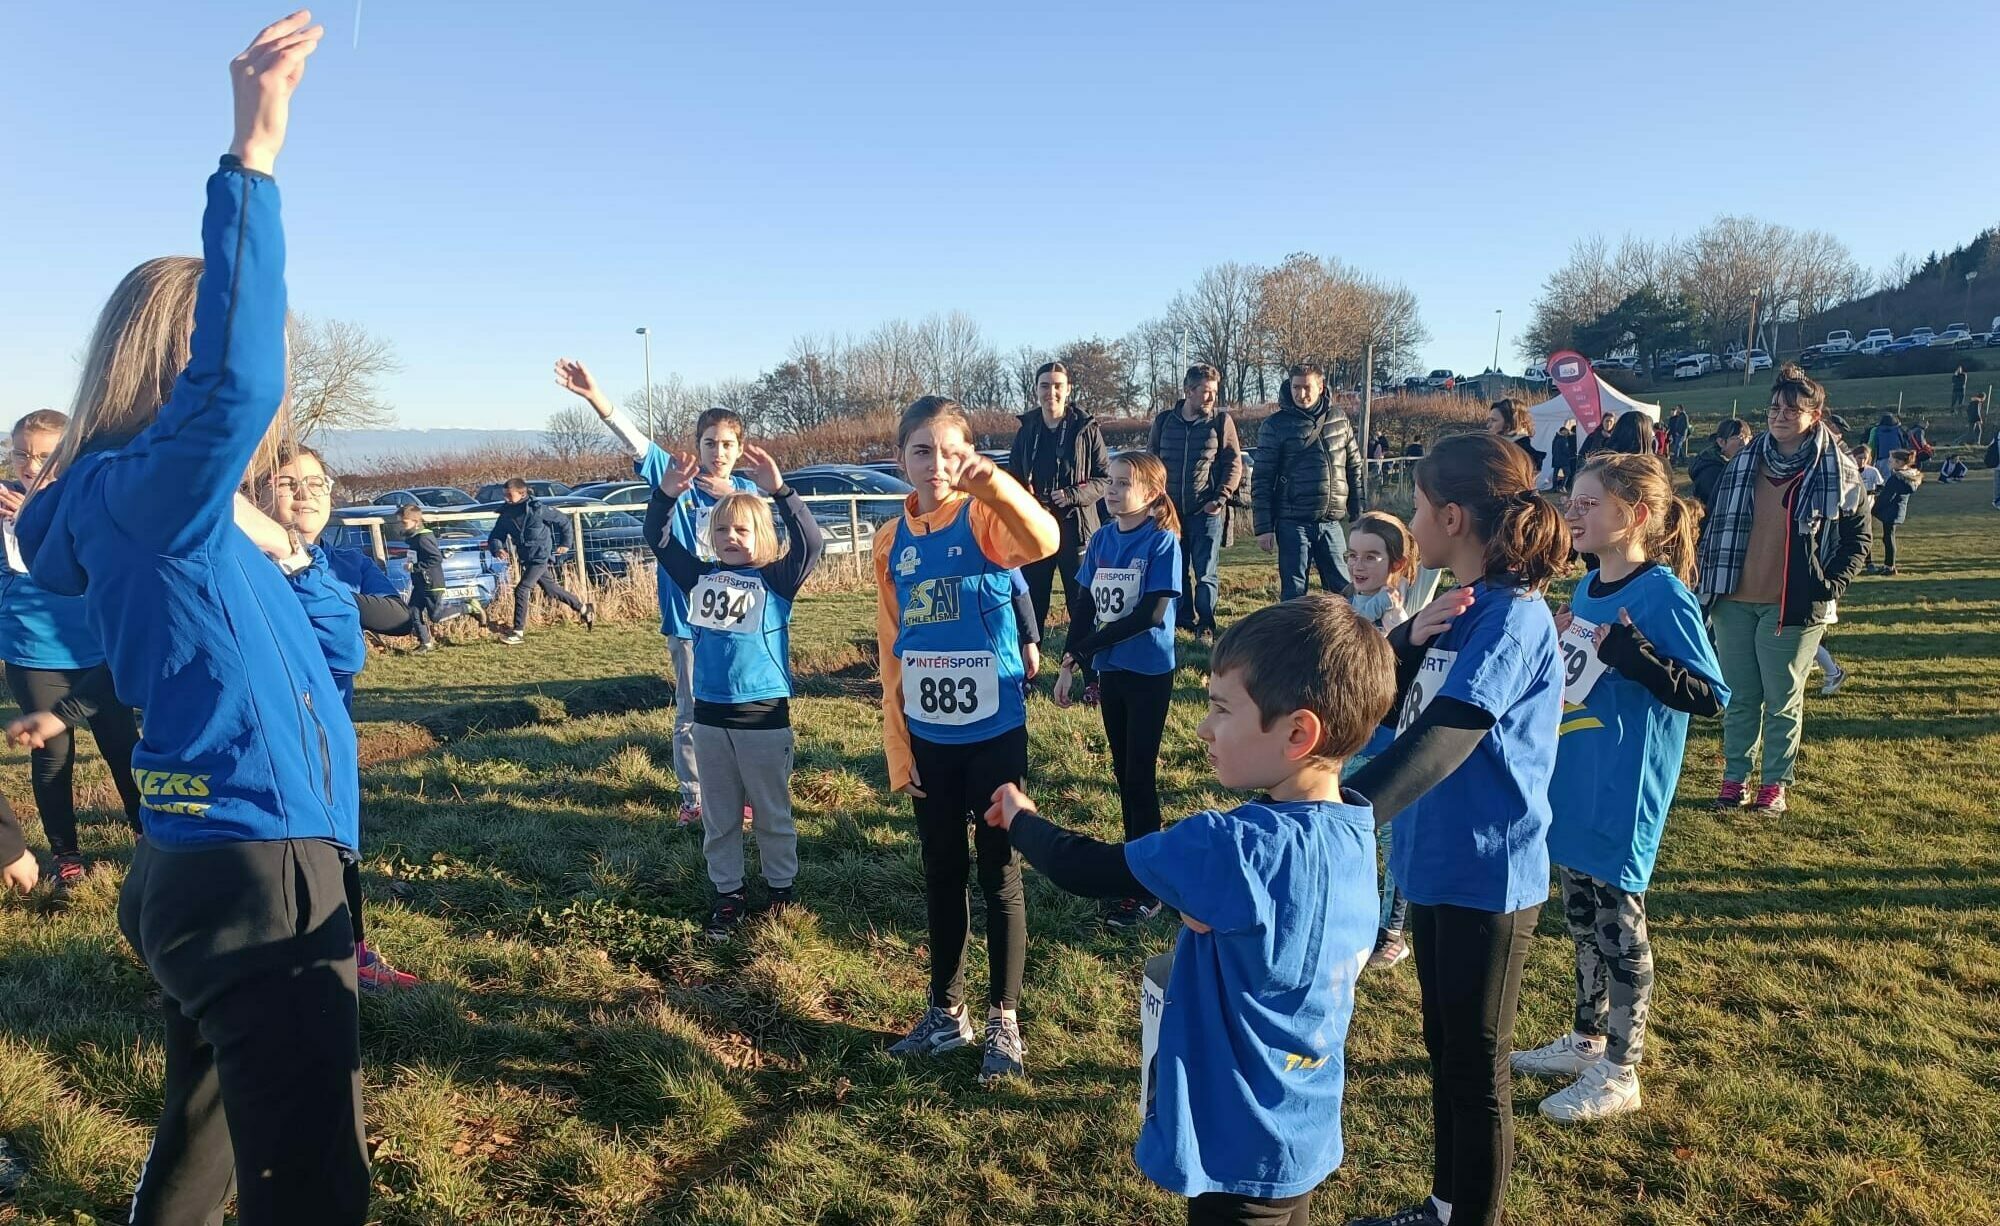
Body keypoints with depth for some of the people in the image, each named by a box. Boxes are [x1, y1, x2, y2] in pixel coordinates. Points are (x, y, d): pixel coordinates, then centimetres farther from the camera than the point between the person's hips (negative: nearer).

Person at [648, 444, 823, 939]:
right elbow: (662, 541, 2)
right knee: (718, 817, 14)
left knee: (772, 813, 11)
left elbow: (810, 543, -21)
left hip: (765, 715, -4)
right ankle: (728, 894, 27)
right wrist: (667, 495, -15)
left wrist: (779, 490, -32)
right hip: (709, 716, 4)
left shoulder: (775, 580, -7)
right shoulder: (700, 577, 5)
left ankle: (781, 889, 27)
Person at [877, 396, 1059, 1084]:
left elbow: (1045, 542, -37)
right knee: (941, 875, 16)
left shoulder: (985, 520, -12)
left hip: (993, 733, -4)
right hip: (928, 738, 5)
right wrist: (896, 742, 6)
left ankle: (1003, 1021, 23)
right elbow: (891, 647, 7)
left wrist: (995, 484, -54)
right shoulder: (892, 540, 2)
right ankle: (946, 1013, 33)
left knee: (998, 874, 8)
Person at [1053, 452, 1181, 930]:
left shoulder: (1162, 542, -13)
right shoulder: (1101, 539, 4)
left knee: (1140, 775, -1)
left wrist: (1084, 648, -16)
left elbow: (1151, 614, -19)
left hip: (1149, 672, -5)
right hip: (1110, 671, 6)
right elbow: (1086, 607, 8)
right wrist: (1069, 664, 3)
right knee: (1123, 772, 12)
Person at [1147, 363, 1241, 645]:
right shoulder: (1164, 422, 7)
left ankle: (1205, 627, 5)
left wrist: (1222, 498, -11)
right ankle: (1185, 620, 23)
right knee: (1176, 571, 10)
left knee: (1205, 573, -3)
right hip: (1171, 512, 3)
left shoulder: (1221, 421, 0)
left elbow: (1234, 463, 0)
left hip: (1207, 511, -3)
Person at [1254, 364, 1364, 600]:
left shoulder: (1338, 419, 9)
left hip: (1331, 523, 3)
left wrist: (1358, 516, 11)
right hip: (1293, 524, -3)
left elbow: (1354, 467, 15)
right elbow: (1262, 480, -3)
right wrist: (1263, 527, -7)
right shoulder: (1276, 425, -2)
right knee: (1293, 592, 1)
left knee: (1345, 589, 6)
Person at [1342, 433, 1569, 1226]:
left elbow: (1443, 738, -33)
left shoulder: (1513, 617, -20)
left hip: (1487, 873, -9)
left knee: (1477, 1066, 6)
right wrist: (1413, 634, -13)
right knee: (1444, 1047, 22)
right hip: (1437, 862, 9)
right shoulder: (1455, 607, 7)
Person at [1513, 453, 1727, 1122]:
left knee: (1617, 926, 4)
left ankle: (1620, 1073, 19)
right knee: (1582, 917, 19)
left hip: (1621, 795, -8)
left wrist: (1631, 654, -30)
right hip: (1571, 785, 8)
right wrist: (1556, 642, 1)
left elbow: (1710, 696, -19)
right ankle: (1587, 1042, 36)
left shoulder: (1662, 596, -18)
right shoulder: (1587, 589, 7)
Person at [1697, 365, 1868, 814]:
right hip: (1734, 601, 3)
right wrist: (1708, 581, 6)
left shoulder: (1837, 471, -3)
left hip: (1794, 607, -3)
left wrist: (1832, 584, -9)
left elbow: (1857, 536, 3)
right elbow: (1715, 523, 12)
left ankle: (1774, 783, 20)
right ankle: (1735, 777, 22)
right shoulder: (1744, 463, 6)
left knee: (1783, 700, 7)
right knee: (1739, 697, 11)